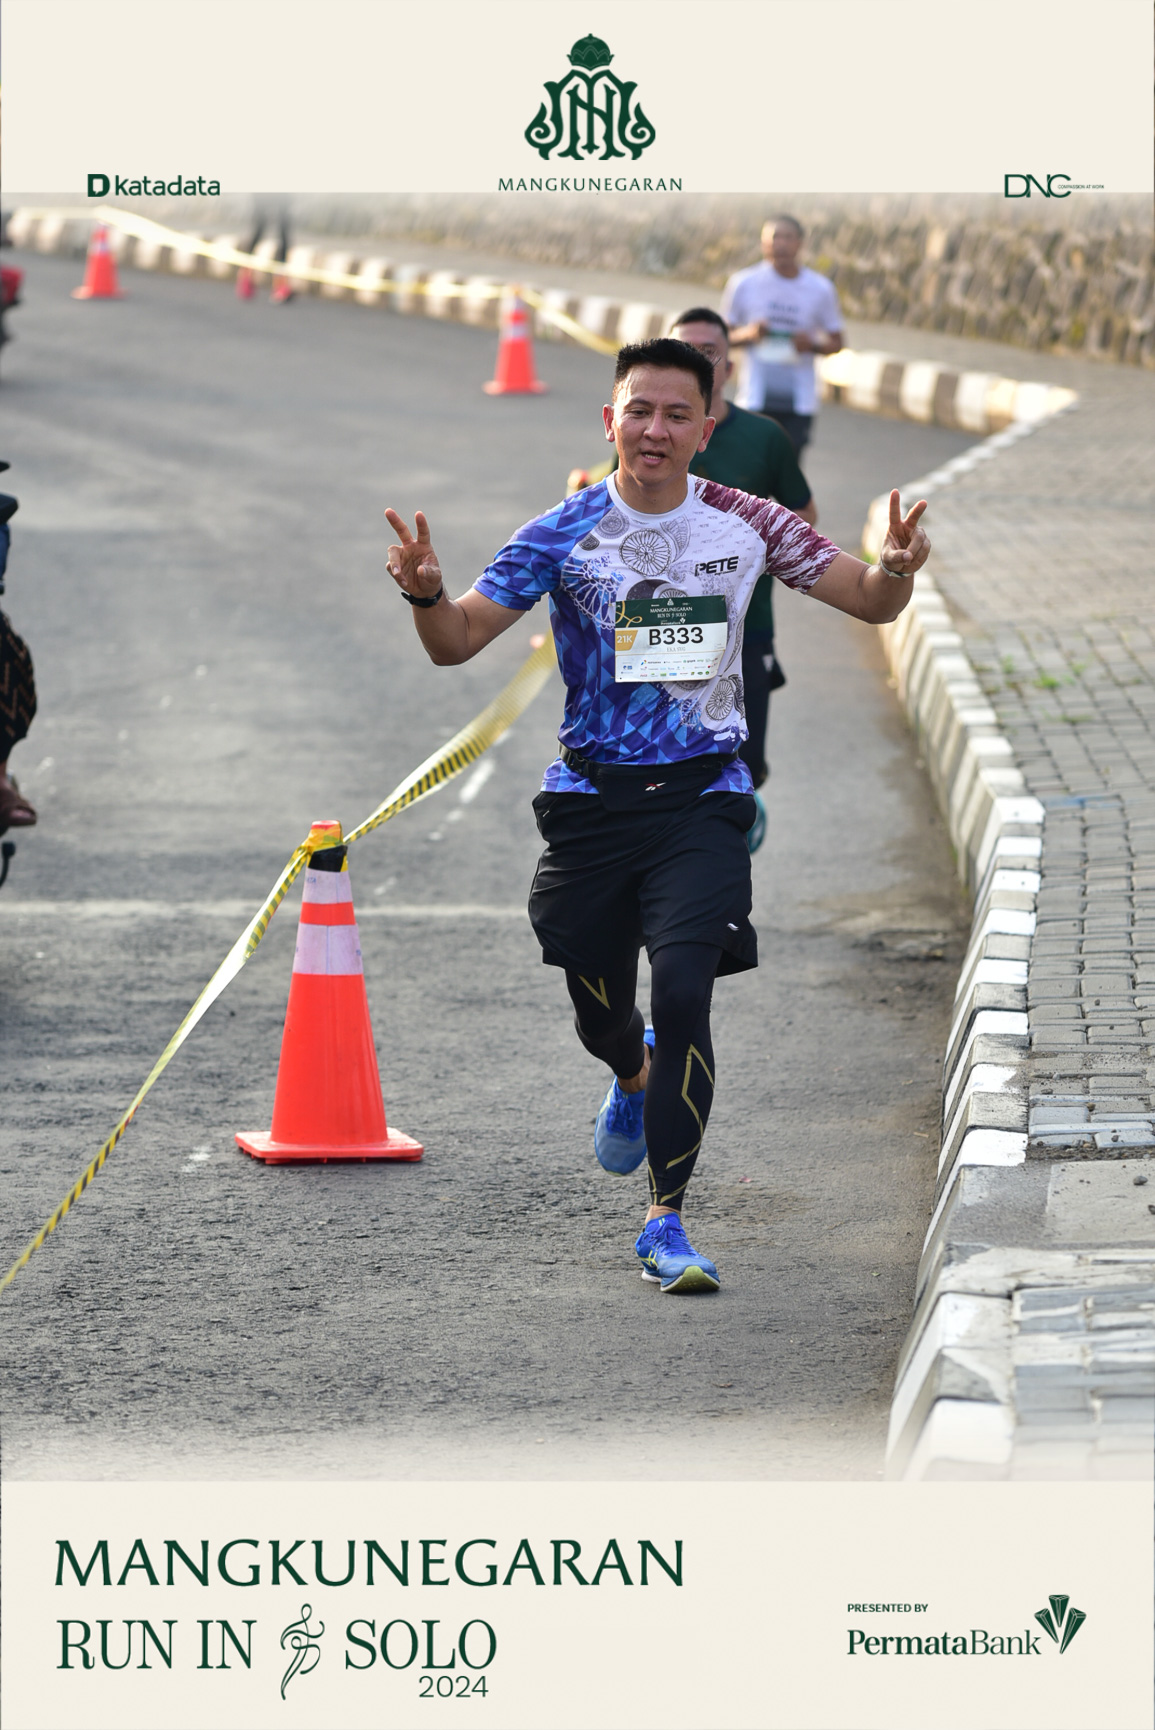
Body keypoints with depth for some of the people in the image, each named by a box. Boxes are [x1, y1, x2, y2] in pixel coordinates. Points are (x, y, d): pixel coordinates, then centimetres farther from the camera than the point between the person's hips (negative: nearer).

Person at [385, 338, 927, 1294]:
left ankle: (667, 1222, -9)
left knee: (681, 991, -18)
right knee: (599, 1007, 12)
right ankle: (634, 1078, 52)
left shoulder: (745, 525, -2)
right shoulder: (563, 534, -4)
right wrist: (426, 592, -27)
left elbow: (870, 601, 5)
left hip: (702, 795, -1)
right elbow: (457, 641, -5)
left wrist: (897, 569, -19)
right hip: (591, 795, 1)